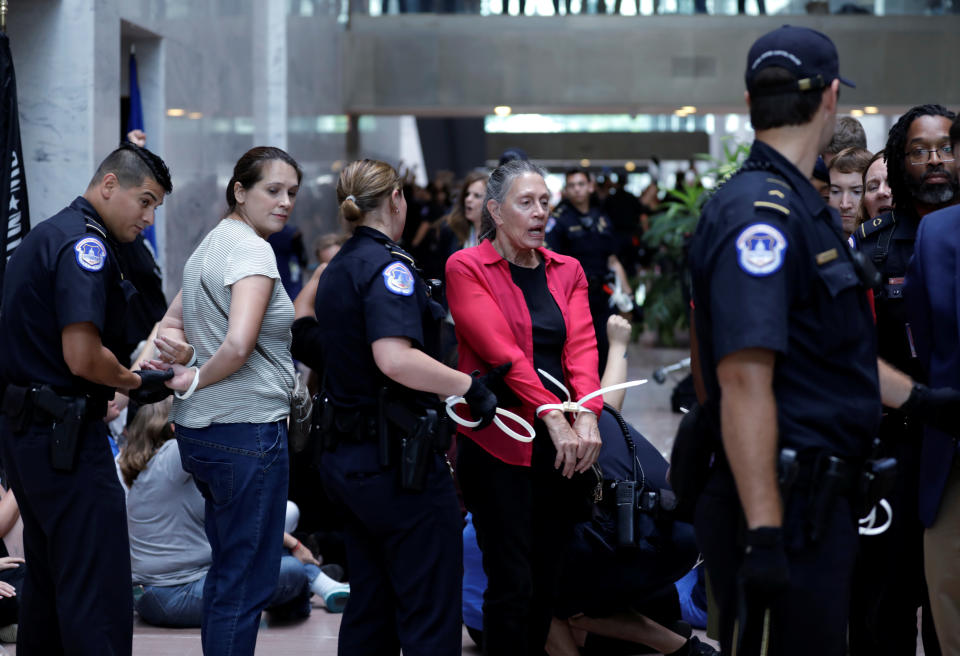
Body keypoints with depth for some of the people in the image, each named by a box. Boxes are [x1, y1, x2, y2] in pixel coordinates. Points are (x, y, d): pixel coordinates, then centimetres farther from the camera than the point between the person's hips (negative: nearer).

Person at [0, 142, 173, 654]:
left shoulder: (46, 235, 16)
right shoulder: (85, 243, -16)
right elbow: (82, 357, -26)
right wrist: (137, 381, -8)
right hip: (64, 437, -11)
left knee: (48, 582, 19)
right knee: (99, 594, -8)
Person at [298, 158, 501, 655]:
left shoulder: (336, 269, 13)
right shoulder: (387, 264, -15)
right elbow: (395, 359, -29)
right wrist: (469, 386, -21)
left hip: (345, 459, 9)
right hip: (397, 460, -9)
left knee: (370, 606, 16)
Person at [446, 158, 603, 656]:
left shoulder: (567, 271, 14)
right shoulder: (467, 268, -3)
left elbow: (581, 345, -1)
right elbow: (499, 348, -14)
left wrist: (587, 414, -18)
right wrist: (551, 414, -24)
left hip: (560, 445, 5)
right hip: (499, 442, -5)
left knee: (547, 580, 10)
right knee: (512, 585, -5)